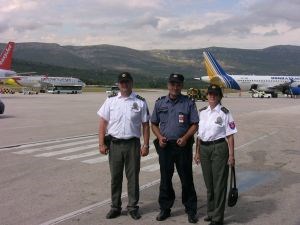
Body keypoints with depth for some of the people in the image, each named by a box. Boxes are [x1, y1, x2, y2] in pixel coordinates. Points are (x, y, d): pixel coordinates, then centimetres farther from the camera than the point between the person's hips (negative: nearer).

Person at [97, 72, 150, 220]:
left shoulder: (140, 102, 0)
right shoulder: (111, 100, 3)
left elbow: (145, 125, 3)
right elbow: (103, 123, 3)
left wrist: (146, 145, -3)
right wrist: (102, 144, -3)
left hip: (132, 144, -1)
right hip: (114, 144, 1)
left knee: (133, 176, 7)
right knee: (115, 176, 10)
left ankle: (132, 207, 20)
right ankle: (115, 207, 22)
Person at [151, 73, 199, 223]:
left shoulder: (189, 103, 0)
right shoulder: (160, 103, 7)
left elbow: (194, 124, 0)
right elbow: (154, 123, 12)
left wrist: (185, 138, -14)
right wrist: (159, 137, -4)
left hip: (183, 145, -2)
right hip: (165, 145, 2)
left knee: (186, 178, 4)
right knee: (165, 178, 9)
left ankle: (191, 210, 16)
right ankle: (165, 209, 22)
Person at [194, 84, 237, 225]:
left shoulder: (224, 113, -5)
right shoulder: (202, 112, 9)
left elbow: (230, 136, -6)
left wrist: (231, 155, -9)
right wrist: (197, 152, 13)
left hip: (219, 148, -5)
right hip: (204, 148, 5)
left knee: (219, 183, 0)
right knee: (208, 182, 13)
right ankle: (211, 212, 29)